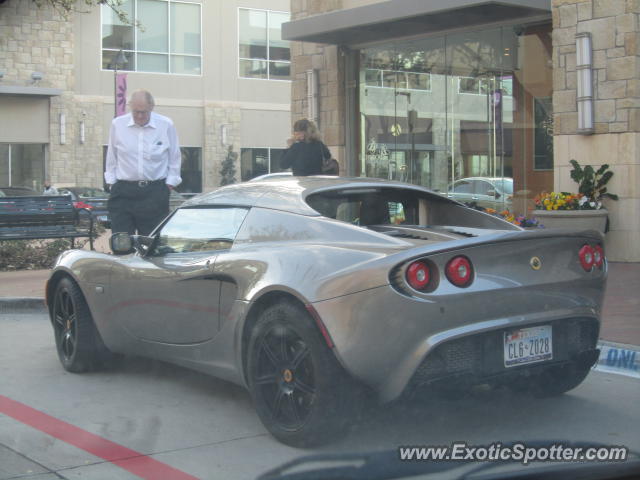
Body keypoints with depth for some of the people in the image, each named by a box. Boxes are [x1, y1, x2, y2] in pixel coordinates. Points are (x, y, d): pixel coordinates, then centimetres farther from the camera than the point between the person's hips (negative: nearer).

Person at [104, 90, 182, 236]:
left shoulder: (166, 125, -1)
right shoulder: (117, 124, 3)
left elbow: (175, 158, 8)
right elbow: (111, 157, 13)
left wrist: (170, 184, 4)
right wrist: (111, 181, 11)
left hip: (155, 191, -1)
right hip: (123, 191, 1)